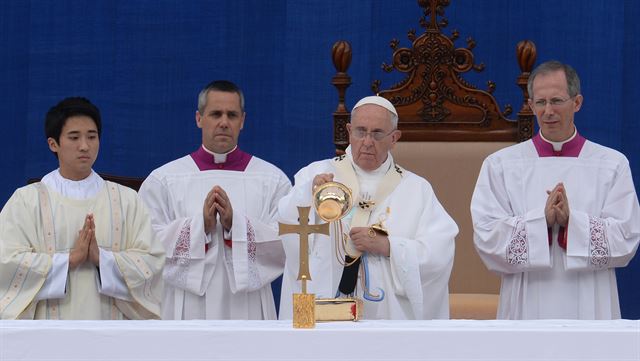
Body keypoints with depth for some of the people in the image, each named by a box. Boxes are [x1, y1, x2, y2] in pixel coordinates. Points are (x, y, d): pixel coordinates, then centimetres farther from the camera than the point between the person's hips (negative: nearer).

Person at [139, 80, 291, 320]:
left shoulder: (273, 180, 8)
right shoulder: (163, 180, 7)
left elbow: (288, 246, -2)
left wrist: (236, 224, -14)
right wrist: (199, 225, -13)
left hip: (247, 310, 0)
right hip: (186, 312, 0)